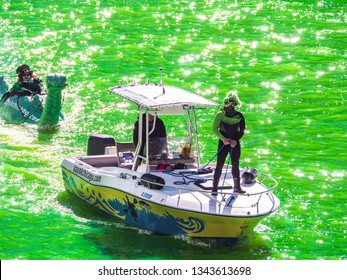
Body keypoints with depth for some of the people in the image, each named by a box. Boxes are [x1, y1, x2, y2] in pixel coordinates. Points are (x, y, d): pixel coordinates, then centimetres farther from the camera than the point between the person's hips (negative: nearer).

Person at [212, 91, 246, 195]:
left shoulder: (239, 115, 3)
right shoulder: (220, 114, -4)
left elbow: (242, 130, 4)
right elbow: (214, 129, -6)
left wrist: (236, 140, -11)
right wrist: (223, 139, -16)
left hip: (235, 143, 3)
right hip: (223, 142, -3)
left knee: (235, 165, 11)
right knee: (219, 165, -5)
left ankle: (237, 187, 21)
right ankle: (215, 188, 0)